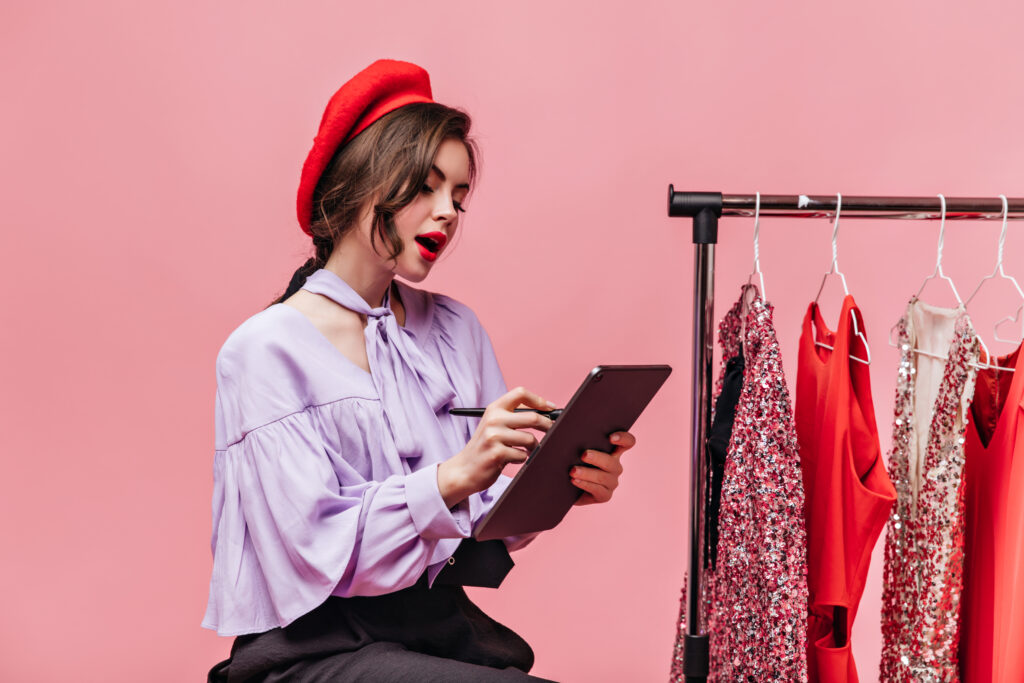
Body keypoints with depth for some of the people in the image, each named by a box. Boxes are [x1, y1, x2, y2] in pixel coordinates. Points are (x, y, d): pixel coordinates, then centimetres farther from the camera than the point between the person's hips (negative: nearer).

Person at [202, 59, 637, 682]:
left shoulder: (454, 328, 10)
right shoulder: (269, 349, -7)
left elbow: (490, 523, 6)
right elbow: (316, 546, -16)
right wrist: (454, 477, -27)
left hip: (441, 623, 6)